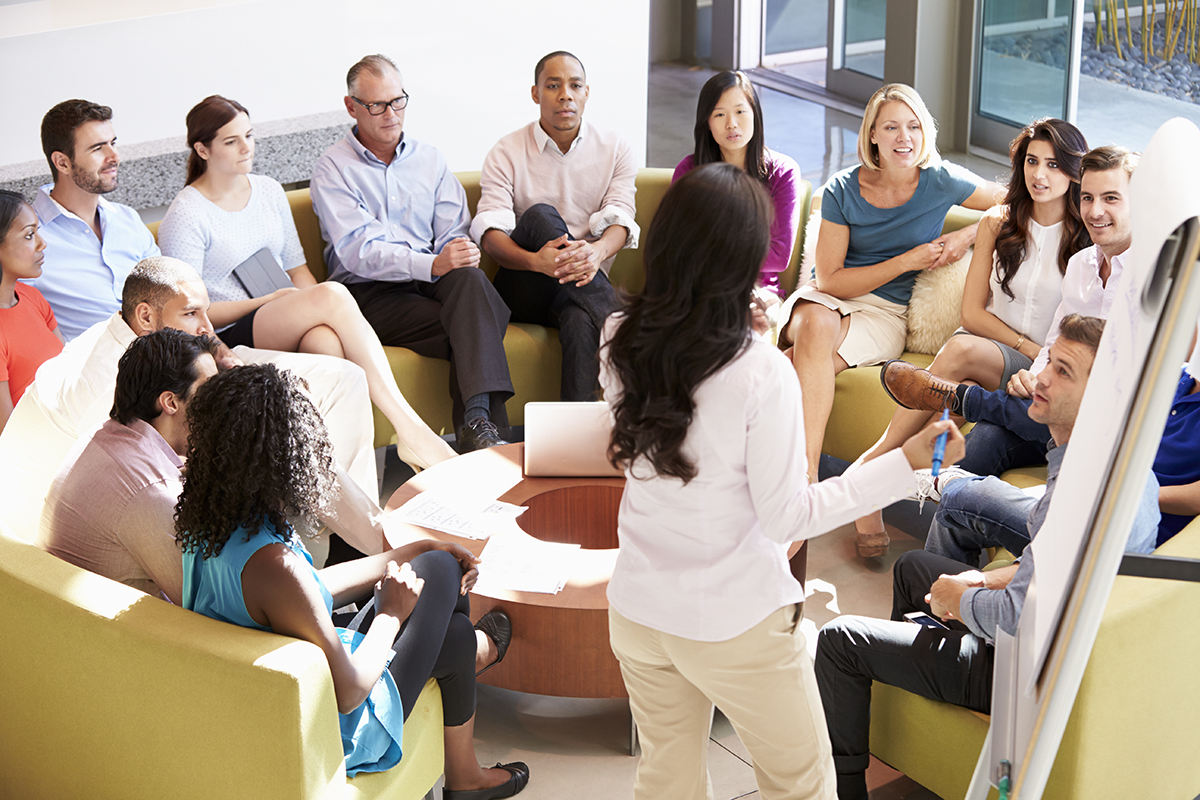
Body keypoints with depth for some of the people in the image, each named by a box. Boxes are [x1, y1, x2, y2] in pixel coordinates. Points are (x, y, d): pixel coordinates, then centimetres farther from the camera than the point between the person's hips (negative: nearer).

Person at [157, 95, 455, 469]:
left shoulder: (269, 191, 16)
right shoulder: (185, 217, -3)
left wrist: (314, 307, -4)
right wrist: (271, 300, -13)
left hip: (288, 329, 5)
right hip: (231, 337, -5)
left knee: (327, 342, -35)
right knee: (333, 293, -31)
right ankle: (410, 429, -34)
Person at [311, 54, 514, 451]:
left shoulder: (430, 160, 20)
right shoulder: (333, 169, 4)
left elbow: (455, 235, 11)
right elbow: (358, 252, -10)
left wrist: (458, 259, -16)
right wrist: (432, 264, -25)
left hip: (433, 282, 3)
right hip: (370, 294, -3)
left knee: (469, 278, -34)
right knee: (469, 330, -31)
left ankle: (477, 422, -44)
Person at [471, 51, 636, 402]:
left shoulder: (615, 149, 7)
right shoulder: (507, 153, 3)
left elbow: (620, 219, -6)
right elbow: (490, 233, -10)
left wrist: (597, 251, -33)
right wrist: (536, 260, -34)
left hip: (586, 282, 0)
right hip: (524, 289, 0)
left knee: (581, 321, -38)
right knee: (540, 215, -31)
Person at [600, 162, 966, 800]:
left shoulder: (619, 343, -9)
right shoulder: (761, 373, -25)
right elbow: (786, 517, -18)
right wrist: (905, 463, -15)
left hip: (638, 608, 5)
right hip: (734, 625, -5)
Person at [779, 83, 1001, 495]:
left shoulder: (941, 182, -4)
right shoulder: (842, 190, -4)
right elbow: (829, 279, -6)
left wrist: (968, 236, -8)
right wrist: (908, 261, -11)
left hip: (887, 313, -1)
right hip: (828, 298, 1)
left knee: (808, 363, -32)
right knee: (815, 324, -37)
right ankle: (806, 473, -44)